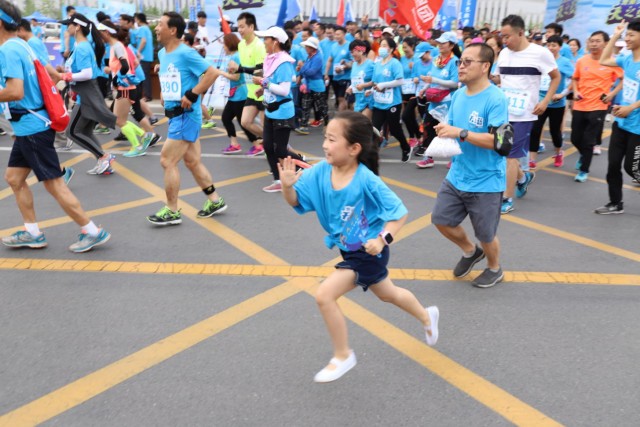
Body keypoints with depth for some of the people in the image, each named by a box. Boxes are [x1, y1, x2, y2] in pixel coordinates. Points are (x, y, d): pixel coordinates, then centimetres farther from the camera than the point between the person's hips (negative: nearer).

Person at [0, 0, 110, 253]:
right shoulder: (21, 45, 11)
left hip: (32, 128, -10)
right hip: (31, 125, 10)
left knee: (53, 184, -4)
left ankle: (93, 232, 4)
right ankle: (32, 234, 23)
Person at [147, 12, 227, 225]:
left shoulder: (186, 53, -15)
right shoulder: (162, 54, 12)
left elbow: (212, 73, -20)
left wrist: (192, 95, -21)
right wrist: (165, 96, 12)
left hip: (186, 115, -9)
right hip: (175, 115, 9)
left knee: (167, 161, -6)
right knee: (192, 162, 13)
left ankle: (172, 211, 6)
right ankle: (215, 201, 24)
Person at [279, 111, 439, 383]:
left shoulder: (367, 181, -28)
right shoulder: (320, 171, -11)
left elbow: (399, 213, -21)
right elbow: (296, 201, -7)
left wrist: (383, 239, -34)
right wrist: (288, 185, -27)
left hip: (368, 252, -8)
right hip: (350, 250, 8)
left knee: (324, 296, -15)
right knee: (387, 294, 29)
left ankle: (343, 356, 9)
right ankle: (427, 316, 58)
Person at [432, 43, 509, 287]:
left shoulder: (495, 99, -19)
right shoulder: (458, 95, 4)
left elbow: (497, 140, -26)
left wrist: (460, 133, -31)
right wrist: (444, 130, -9)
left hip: (486, 182, -7)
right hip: (456, 176, 7)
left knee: (485, 234, 9)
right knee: (441, 220, 11)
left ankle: (494, 269, 40)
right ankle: (470, 252, 39)